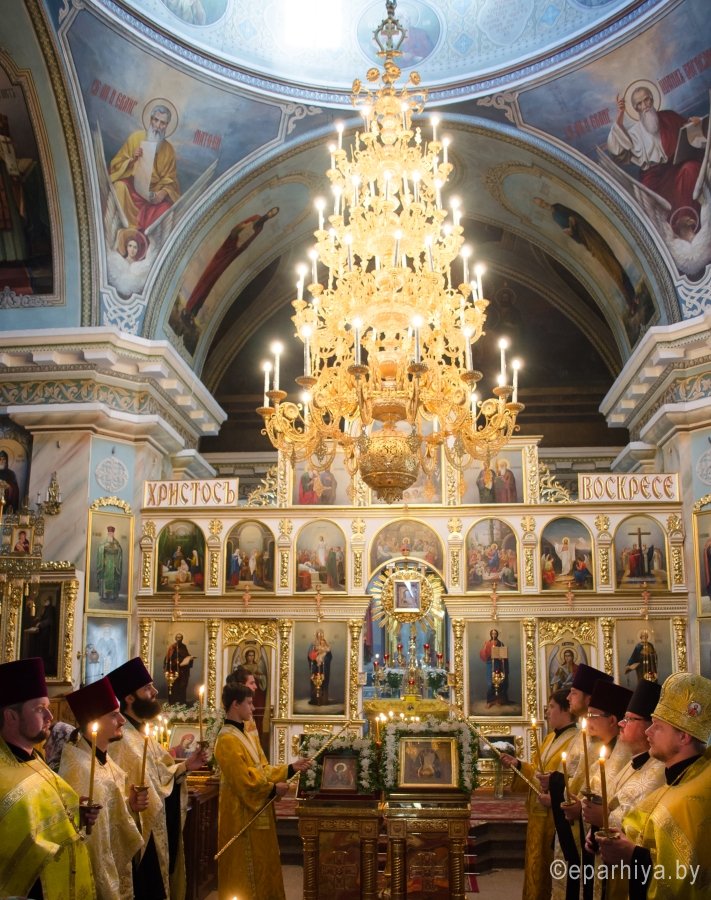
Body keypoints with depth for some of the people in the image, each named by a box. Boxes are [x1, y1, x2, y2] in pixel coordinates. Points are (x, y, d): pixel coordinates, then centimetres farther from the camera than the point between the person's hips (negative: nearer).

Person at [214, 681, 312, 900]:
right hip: (243, 815, -10)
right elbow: (244, 779, -24)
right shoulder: (228, 739, -20)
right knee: (246, 870, 0)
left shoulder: (244, 735, 13)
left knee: (259, 866, 15)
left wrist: (291, 768, 6)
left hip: (256, 812, 10)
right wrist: (273, 789, -12)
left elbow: (262, 769, 14)